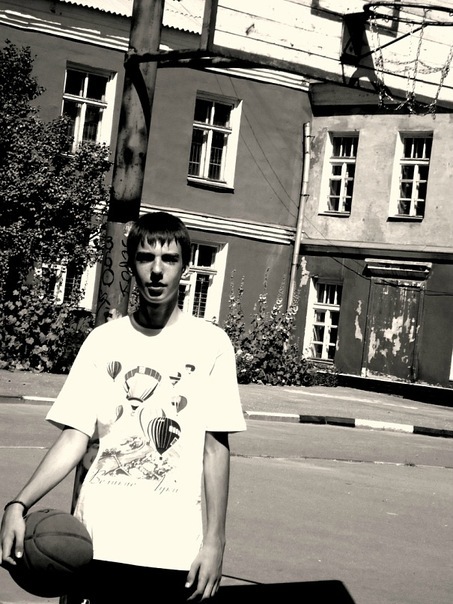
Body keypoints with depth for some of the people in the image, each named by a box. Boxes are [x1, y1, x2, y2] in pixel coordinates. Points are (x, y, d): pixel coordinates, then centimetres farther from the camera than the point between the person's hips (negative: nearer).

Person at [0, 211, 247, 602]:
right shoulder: (103, 340, 4)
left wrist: (214, 541, -5)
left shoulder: (211, 344, -1)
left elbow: (215, 447, -1)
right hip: (97, 543, 2)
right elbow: (75, 438, 2)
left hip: (174, 552, -1)